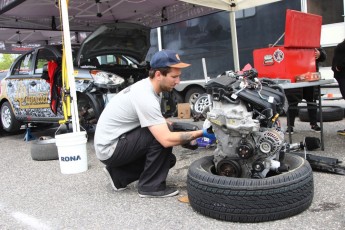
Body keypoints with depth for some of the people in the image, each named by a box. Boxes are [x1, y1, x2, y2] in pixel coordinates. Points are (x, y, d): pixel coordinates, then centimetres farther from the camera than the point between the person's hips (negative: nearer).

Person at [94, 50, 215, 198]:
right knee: (162, 136, -24)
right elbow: (167, 140, -34)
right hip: (110, 148, -9)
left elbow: (157, 120, 15)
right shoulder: (145, 97, -28)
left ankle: (118, 175, 15)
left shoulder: (144, 86, 3)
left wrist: (192, 134, 3)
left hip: (112, 143, 10)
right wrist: (201, 133, -24)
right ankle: (151, 186, -10)